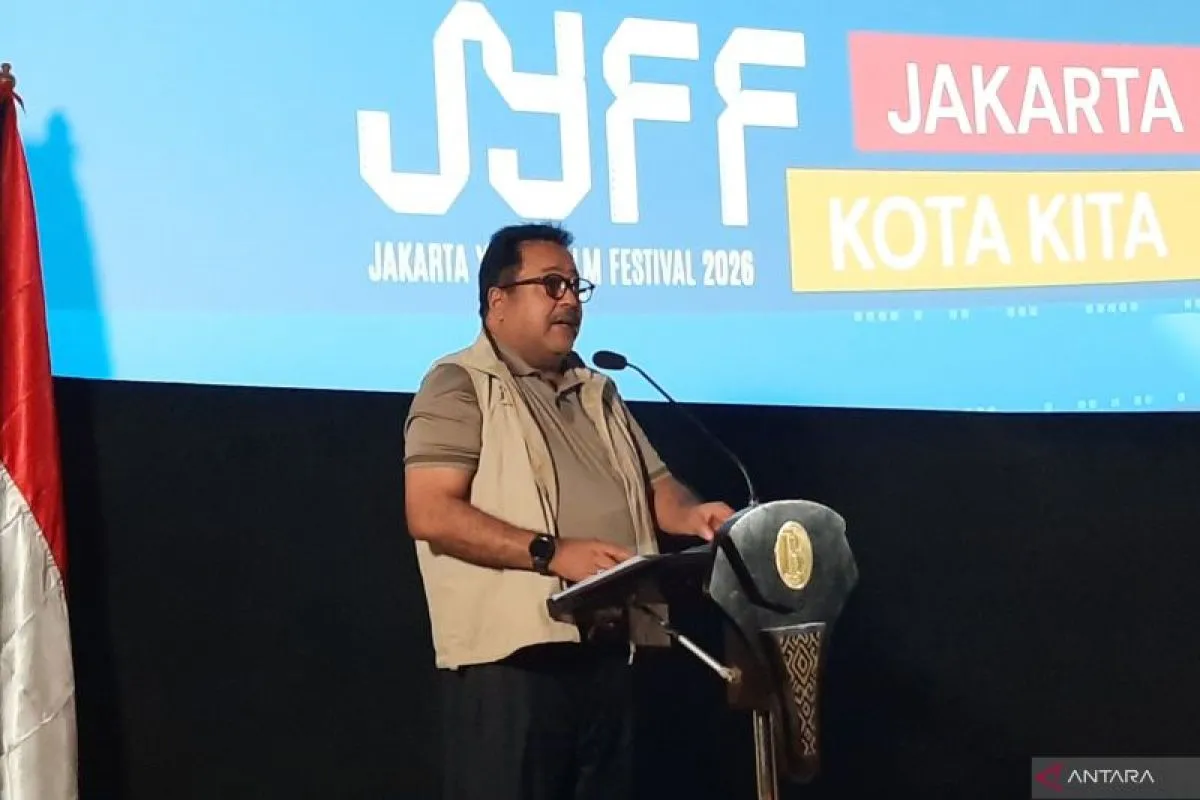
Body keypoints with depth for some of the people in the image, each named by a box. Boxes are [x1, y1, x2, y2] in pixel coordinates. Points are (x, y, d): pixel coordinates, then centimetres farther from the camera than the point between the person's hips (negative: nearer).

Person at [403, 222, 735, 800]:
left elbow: (654, 484, 22)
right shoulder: (460, 384, -3)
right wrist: (551, 551, -21)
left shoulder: (597, 392, 21)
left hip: (607, 653, 7)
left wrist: (690, 513, -2)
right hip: (509, 658, -7)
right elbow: (431, 513, -14)